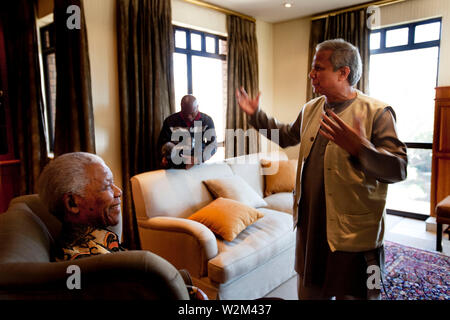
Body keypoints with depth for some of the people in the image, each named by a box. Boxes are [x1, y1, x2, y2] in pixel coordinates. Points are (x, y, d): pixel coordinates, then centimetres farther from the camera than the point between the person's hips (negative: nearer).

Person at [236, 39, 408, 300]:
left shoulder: (377, 112, -14)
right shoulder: (311, 109, 8)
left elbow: (399, 169, -22)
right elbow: (287, 136, 25)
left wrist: (359, 149, -39)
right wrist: (256, 115, 19)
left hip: (352, 234, -6)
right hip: (310, 226, 7)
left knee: (352, 294, 13)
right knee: (310, 291, 23)